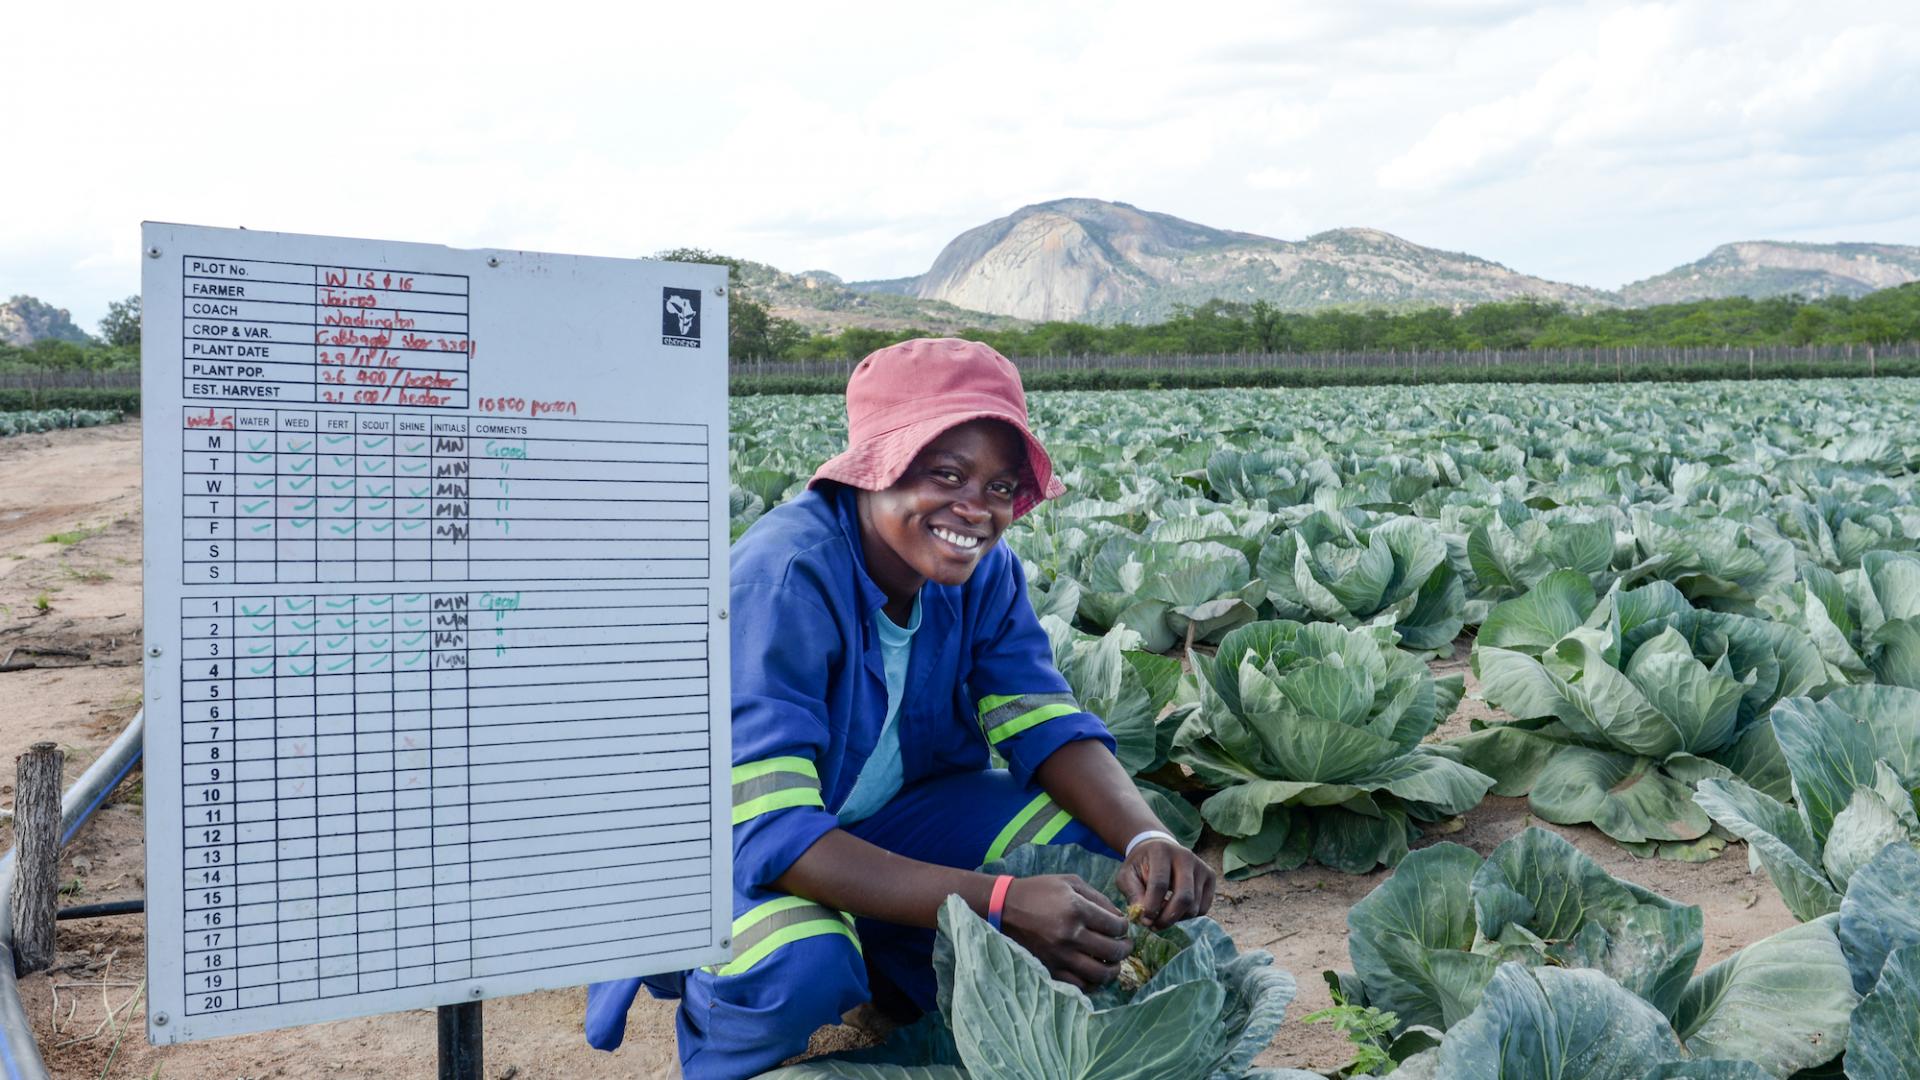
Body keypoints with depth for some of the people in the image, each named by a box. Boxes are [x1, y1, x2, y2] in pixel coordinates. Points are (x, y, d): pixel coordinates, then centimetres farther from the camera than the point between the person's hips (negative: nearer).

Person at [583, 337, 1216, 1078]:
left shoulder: (982, 571, -11)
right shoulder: (785, 579, -32)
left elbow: (1047, 723, -11)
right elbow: (771, 830, -37)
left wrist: (1146, 838, -33)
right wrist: (996, 901, -44)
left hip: (884, 812, 6)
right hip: (729, 834, -6)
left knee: (1089, 851, -12)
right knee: (804, 970, -37)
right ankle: (715, 1017, 0)